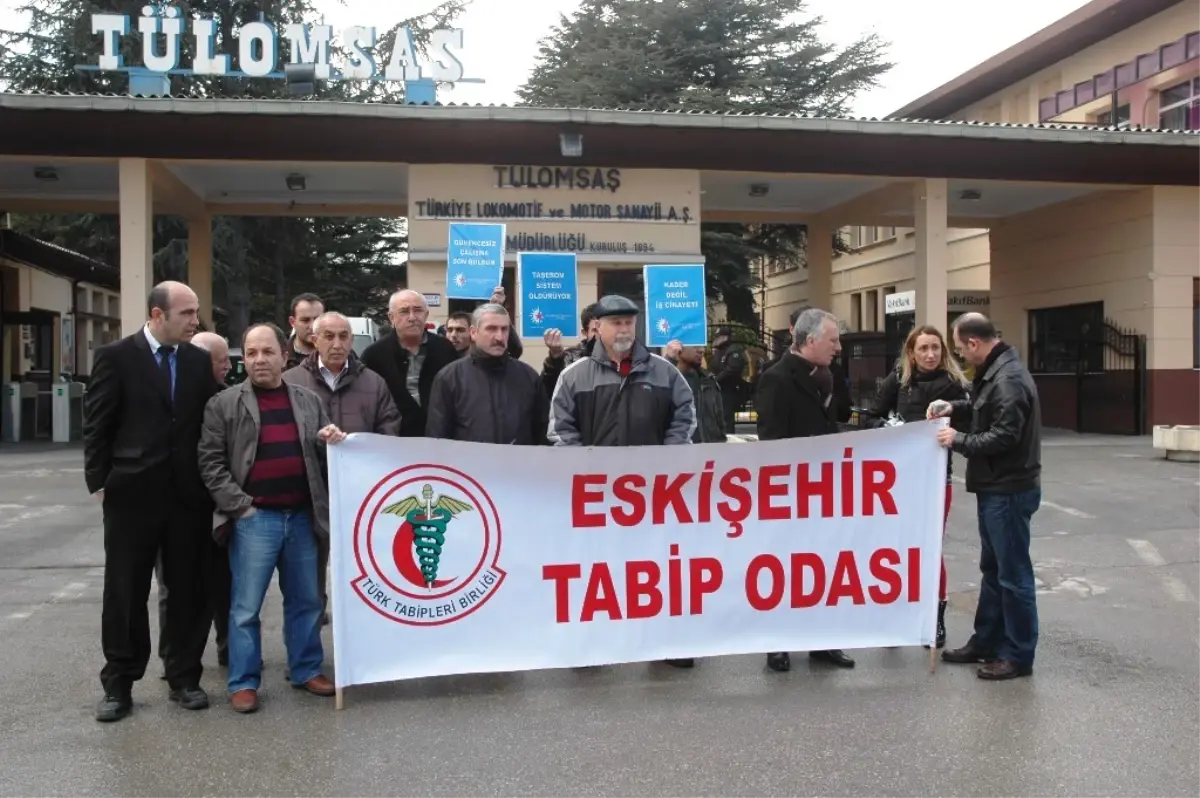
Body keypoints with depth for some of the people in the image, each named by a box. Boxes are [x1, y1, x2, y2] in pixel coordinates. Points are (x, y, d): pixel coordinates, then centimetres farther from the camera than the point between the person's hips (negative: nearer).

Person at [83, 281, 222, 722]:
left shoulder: (199, 360, 6)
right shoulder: (115, 356, -3)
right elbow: (97, 424, -2)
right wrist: (99, 482, -6)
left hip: (189, 493, 3)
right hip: (132, 492, -3)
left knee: (188, 589, 9)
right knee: (125, 592, 7)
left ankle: (184, 678, 22)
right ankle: (118, 684, 20)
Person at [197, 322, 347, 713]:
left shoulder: (309, 401, 9)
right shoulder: (224, 404, -1)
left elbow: (322, 456, 17)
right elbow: (210, 462, -4)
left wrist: (333, 443, -6)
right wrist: (239, 505, -11)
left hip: (301, 516, 4)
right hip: (254, 518, -3)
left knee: (306, 600, 13)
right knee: (246, 606, 3)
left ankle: (306, 670, 28)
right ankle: (243, 681, 15)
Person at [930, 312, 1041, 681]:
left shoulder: (1009, 378, -21)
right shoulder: (993, 371, 11)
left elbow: (1004, 436, -26)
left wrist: (958, 441, -15)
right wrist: (954, 407, 8)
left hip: (1010, 490, -11)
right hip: (995, 488, 11)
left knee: (1013, 572, 0)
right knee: (992, 569, 18)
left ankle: (1018, 655, 11)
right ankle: (986, 641, 29)